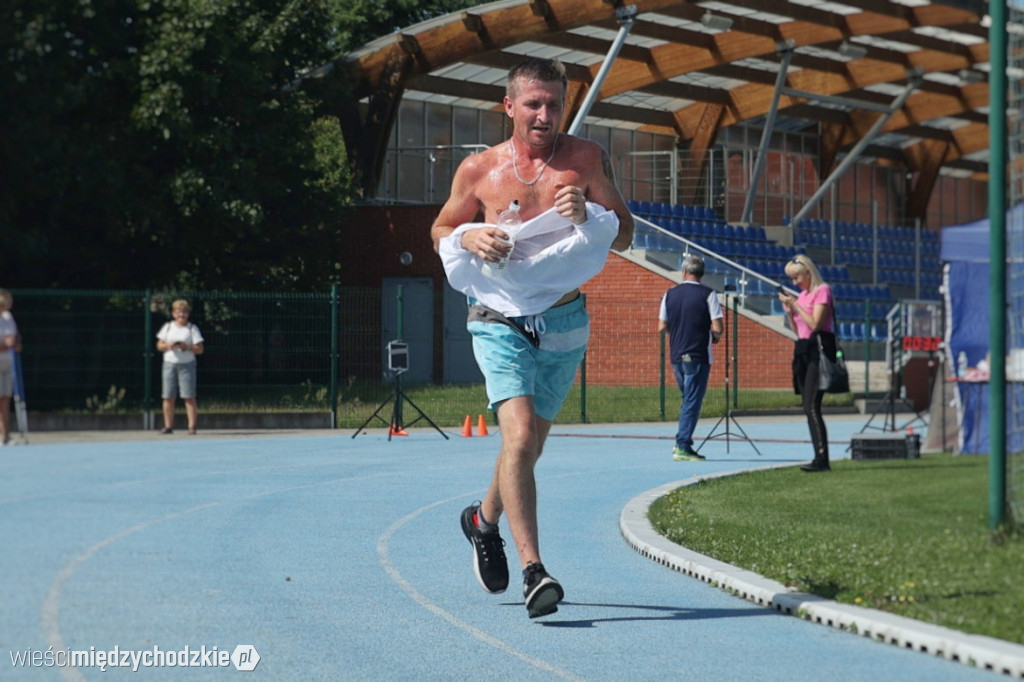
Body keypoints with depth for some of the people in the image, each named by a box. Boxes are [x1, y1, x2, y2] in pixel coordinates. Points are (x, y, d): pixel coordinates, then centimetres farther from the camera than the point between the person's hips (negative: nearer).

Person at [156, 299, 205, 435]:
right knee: (168, 397, 0)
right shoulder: (167, 327, 11)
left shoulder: (192, 328, 2)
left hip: (187, 365, -3)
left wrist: (187, 347, -19)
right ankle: (168, 426, 5)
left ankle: (192, 426, -7)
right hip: (169, 364, 3)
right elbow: (159, 345, 11)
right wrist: (168, 346, -9)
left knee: (189, 397, -8)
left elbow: (200, 349, -2)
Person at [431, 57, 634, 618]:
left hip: (564, 322, 3)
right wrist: (470, 239, -9)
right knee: (519, 438, -20)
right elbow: (440, 230, 13)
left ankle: (485, 520, 45)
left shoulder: (586, 160, 2)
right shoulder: (478, 171, 0)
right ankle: (533, 570, -21)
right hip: (500, 321, -3)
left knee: (530, 445, 16)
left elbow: (624, 234, 6)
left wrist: (588, 215, -15)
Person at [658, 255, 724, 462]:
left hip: (676, 356, 5)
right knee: (692, 402, -1)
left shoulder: (670, 295, 5)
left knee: (688, 400, 19)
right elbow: (718, 328, -13)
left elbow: (662, 327, 7)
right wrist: (714, 336, 9)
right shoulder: (707, 294, -8)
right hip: (698, 356, -5)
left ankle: (682, 443, 15)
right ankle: (683, 447, -5)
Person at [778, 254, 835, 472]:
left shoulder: (822, 291, -7)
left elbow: (815, 324, -16)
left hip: (818, 350, -9)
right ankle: (820, 459, 5)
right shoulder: (802, 295, 17)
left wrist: (796, 305, -11)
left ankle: (822, 459, -19)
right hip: (803, 352, 9)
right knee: (809, 408, 5)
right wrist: (789, 311, 6)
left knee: (811, 407, -16)